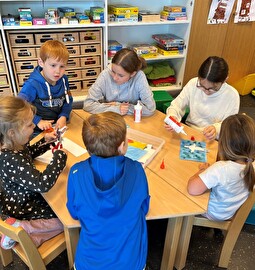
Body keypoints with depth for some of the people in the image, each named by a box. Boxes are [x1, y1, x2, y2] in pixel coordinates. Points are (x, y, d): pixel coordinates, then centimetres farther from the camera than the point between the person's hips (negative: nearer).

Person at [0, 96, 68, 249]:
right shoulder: (13, 160, -38)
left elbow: (27, 153, 13)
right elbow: (43, 183, -46)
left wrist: (45, 141, -2)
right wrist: (60, 155, -33)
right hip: (22, 209, -9)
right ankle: (20, 228, -5)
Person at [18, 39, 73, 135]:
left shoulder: (63, 80, 0)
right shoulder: (32, 84, -17)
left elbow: (68, 100, 9)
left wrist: (64, 116, -7)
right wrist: (38, 121, -18)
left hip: (58, 126, 4)